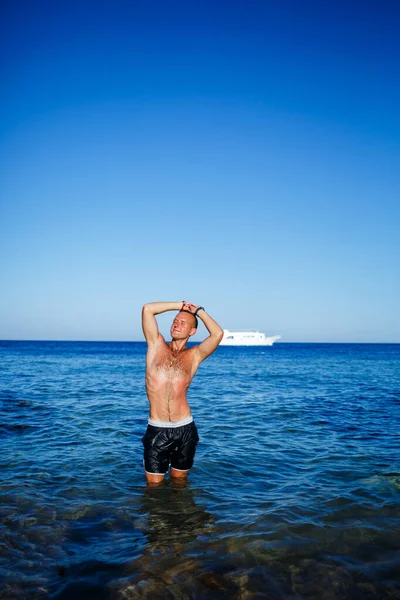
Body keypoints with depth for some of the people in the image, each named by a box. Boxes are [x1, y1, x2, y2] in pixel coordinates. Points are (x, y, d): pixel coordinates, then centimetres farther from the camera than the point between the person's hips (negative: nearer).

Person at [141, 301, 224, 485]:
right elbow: (147, 309, -2)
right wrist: (182, 305, 5)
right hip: (157, 430, 0)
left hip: (185, 429, 1)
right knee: (154, 484, 5)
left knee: (179, 480, 16)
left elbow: (218, 334, -11)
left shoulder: (194, 355, 4)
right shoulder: (156, 345, 5)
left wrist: (199, 310, 2)